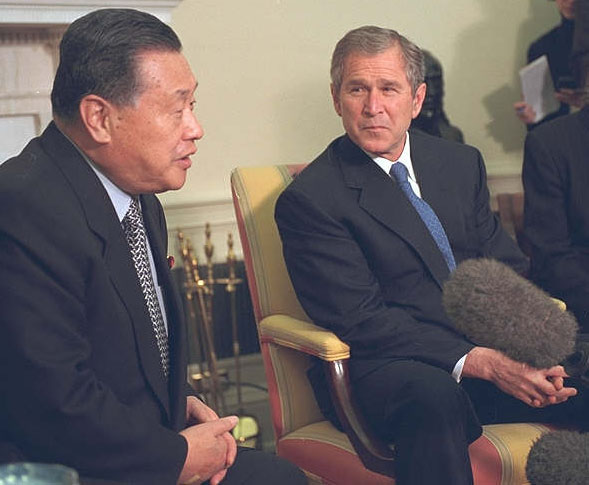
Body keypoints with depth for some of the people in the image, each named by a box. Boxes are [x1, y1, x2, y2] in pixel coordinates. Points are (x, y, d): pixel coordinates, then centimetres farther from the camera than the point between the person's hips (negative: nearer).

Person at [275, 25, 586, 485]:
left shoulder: (462, 163, 14)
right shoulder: (309, 199, -5)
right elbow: (360, 320, -12)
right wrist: (480, 362, -21)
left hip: (495, 349, 6)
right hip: (395, 369, -5)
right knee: (433, 397, -38)